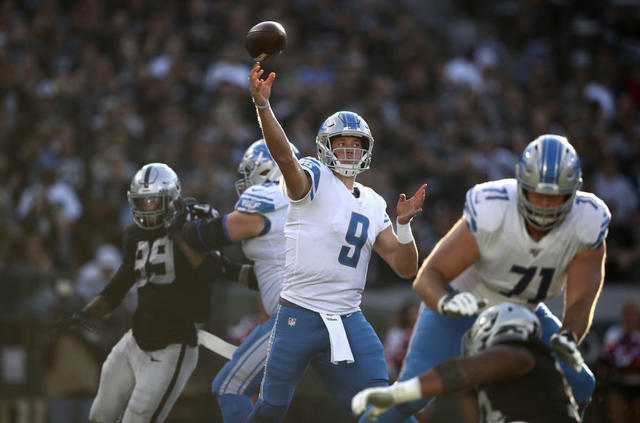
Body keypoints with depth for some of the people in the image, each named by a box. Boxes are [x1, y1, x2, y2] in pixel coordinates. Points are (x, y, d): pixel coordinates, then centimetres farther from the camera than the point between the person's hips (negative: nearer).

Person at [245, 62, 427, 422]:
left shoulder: (373, 205, 14)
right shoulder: (315, 179, -2)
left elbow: (405, 268, 10)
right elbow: (284, 155, -25)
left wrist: (404, 225, -8)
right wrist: (263, 106, -41)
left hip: (349, 321, 5)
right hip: (299, 317, -5)